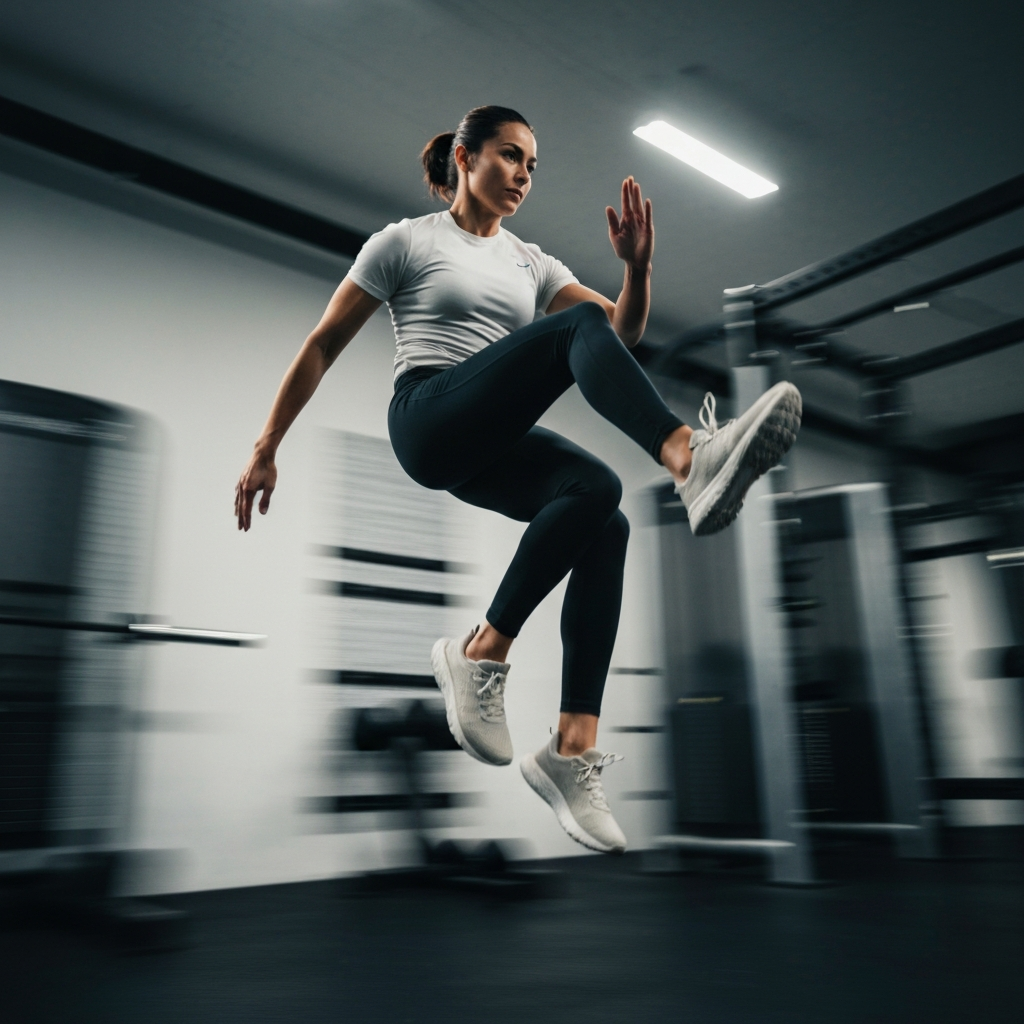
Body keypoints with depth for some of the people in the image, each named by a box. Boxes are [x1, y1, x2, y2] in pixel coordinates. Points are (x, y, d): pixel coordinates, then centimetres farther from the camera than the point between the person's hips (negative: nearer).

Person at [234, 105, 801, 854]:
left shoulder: (530, 262, 23)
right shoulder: (407, 241, 9)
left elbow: (624, 332, 10)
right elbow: (323, 347, 8)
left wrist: (638, 265, -10)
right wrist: (266, 448, 4)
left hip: (493, 446, 5)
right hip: (431, 421, -5)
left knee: (601, 503, -27)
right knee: (577, 324, -28)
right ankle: (692, 459, -53)